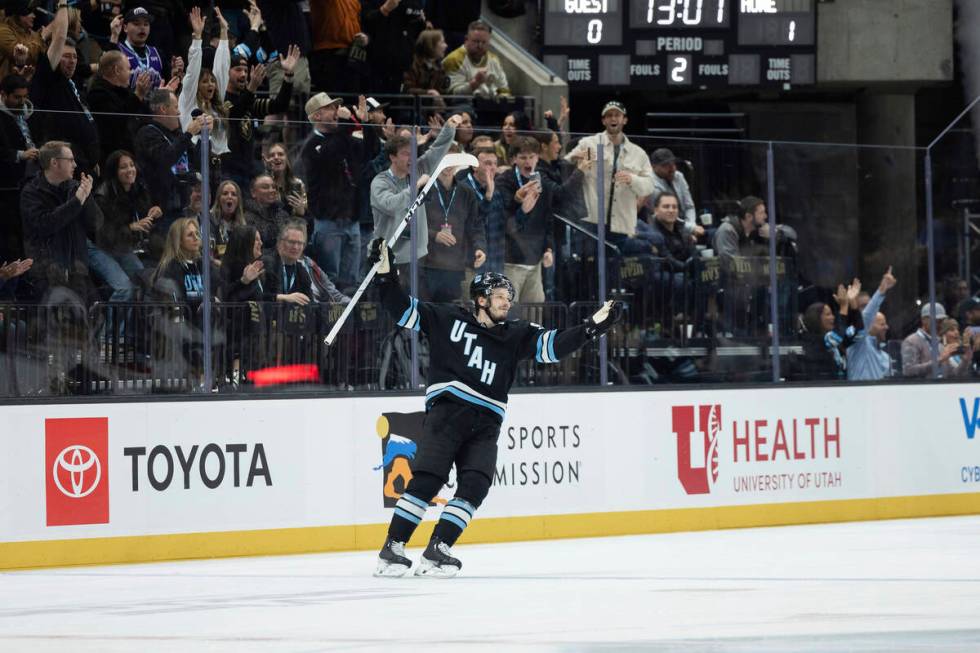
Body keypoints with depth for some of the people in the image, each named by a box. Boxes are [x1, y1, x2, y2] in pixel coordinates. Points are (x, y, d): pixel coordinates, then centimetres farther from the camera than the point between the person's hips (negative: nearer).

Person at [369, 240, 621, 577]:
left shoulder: (515, 334, 18)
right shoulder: (447, 320, 10)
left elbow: (552, 345, 10)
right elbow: (404, 310, 8)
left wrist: (593, 327, -1)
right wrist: (386, 273, -5)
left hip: (485, 423, 4)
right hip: (446, 411, -4)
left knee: (475, 485, -14)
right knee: (427, 478, -16)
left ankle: (436, 550, -11)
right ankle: (392, 549, -13)